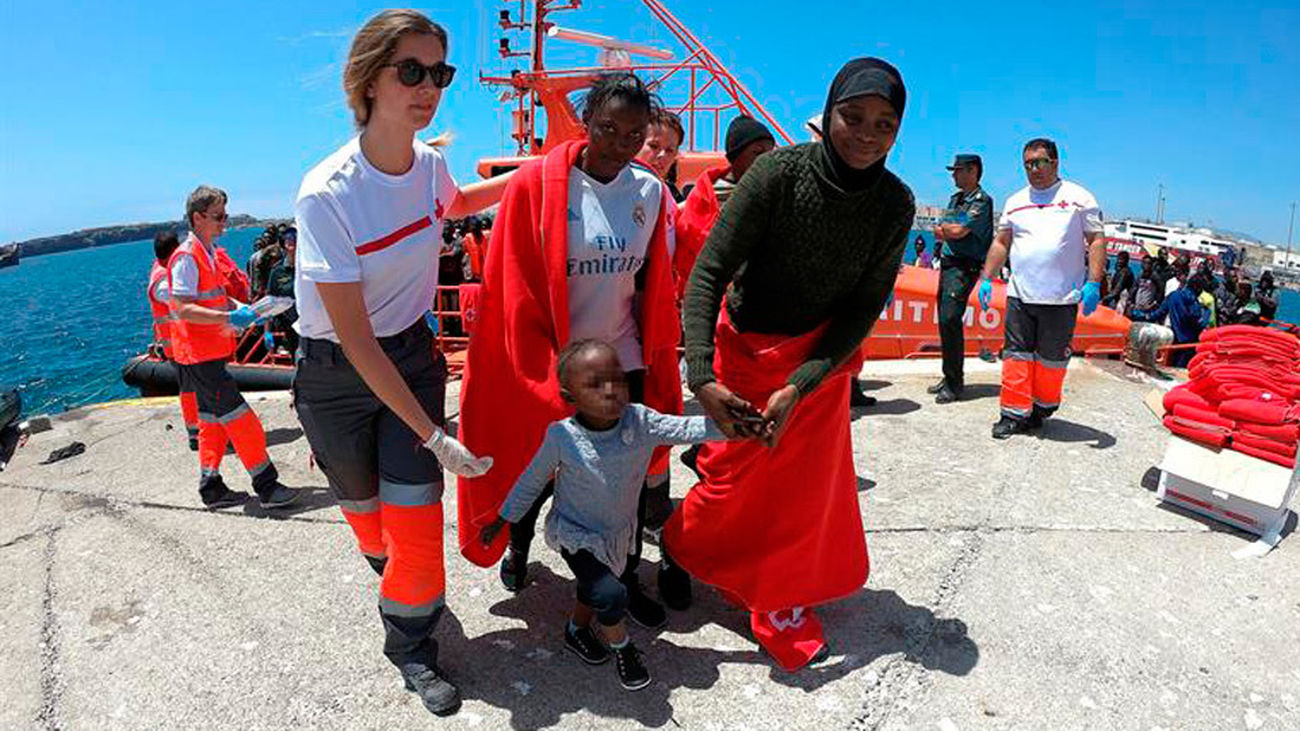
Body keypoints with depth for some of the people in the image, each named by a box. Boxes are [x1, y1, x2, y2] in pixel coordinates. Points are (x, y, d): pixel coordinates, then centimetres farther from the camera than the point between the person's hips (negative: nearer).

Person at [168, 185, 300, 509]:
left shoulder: (208, 252, 15)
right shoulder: (186, 257, -15)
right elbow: (183, 308, -22)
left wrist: (239, 307, 8)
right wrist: (229, 318, -29)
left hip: (212, 352, 10)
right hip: (199, 354, -10)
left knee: (213, 420, 15)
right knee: (239, 418, -9)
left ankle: (211, 488, 24)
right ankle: (266, 485, -4)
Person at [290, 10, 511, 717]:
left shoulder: (429, 164, -9)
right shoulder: (326, 194, -26)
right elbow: (355, 340, -24)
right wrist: (434, 435, -24)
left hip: (411, 353, 3)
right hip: (336, 374, -3)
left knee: (415, 513, -1)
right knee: (365, 507, 17)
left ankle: (411, 645, 24)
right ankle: (391, 573, 53)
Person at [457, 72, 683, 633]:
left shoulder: (650, 191, 0)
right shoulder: (537, 183, -12)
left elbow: (654, 287, 8)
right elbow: (517, 290, -10)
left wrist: (657, 364, 7)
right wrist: (541, 371, -11)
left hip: (625, 362, 3)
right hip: (551, 366, -3)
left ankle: (626, 579, 31)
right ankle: (518, 549, 44)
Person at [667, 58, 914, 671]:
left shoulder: (895, 204, -12)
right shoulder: (778, 172, -22)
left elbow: (865, 308, -9)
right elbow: (707, 274, -22)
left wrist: (798, 388, -21)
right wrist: (702, 378, -32)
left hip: (821, 355, 3)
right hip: (747, 345, -2)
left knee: (810, 481, 7)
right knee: (734, 473, 4)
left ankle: (783, 599, 31)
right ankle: (679, 548, 36)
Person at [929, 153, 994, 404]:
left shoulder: (981, 201, -8)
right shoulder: (955, 199, 19)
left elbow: (959, 231, -17)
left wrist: (943, 228, 2)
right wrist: (947, 232, -3)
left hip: (964, 267, -9)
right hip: (947, 263, 9)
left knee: (950, 319, -15)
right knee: (944, 320, 9)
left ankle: (955, 383, -9)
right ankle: (949, 377, 17)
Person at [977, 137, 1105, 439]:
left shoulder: (1079, 197, 4)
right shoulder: (1015, 201, 15)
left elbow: (1096, 241, 0)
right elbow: (1001, 242, 17)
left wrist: (1093, 283, -10)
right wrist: (987, 278, 7)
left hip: (1062, 298, -3)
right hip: (1019, 295, 3)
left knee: (1052, 359, 4)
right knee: (1016, 355, 0)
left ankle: (1041, 410, 18)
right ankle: (1014, 414, 5)